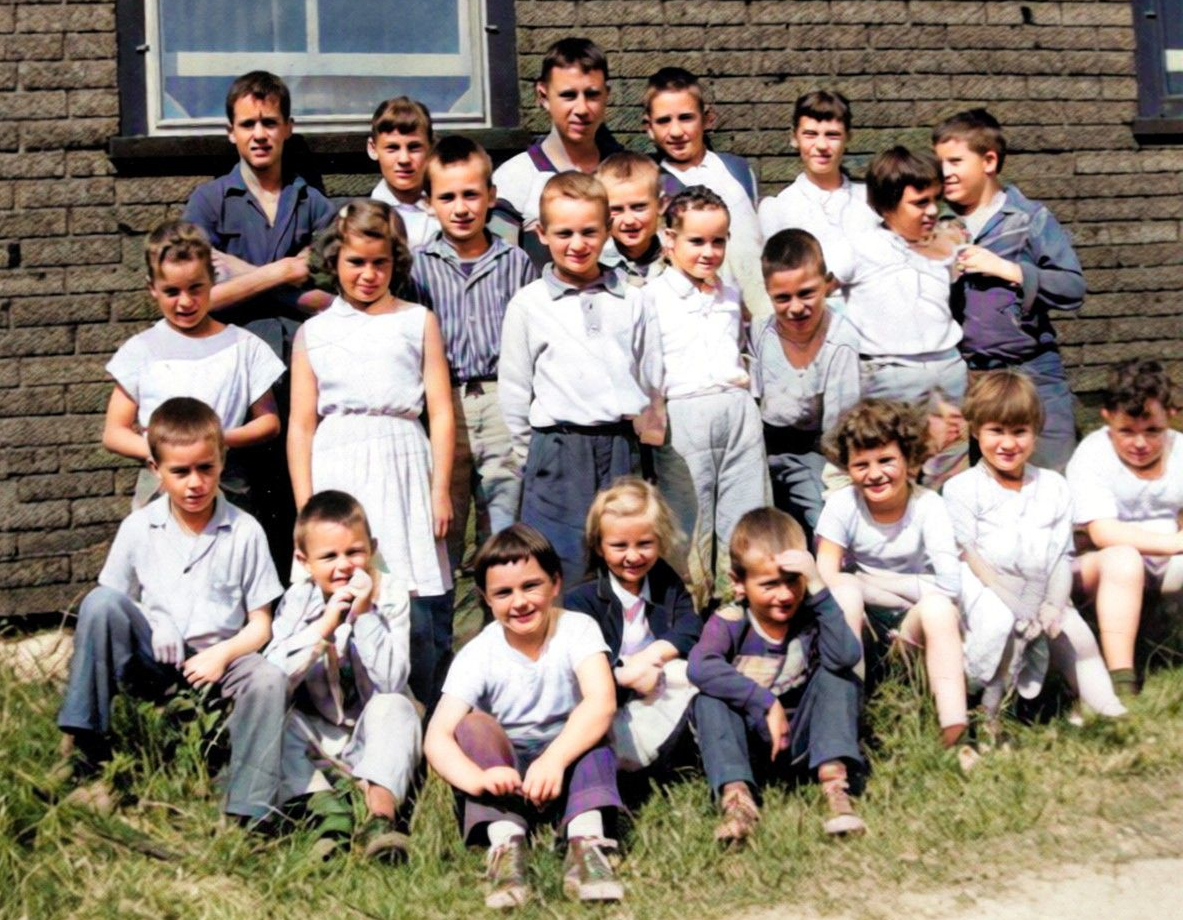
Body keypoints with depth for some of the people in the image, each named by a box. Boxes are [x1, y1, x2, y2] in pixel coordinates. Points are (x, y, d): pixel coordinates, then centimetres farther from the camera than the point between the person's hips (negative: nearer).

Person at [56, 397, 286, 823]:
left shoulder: (244, 532, 1)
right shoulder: (138, 529, 4)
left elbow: (260, 624, 3)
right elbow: (108, 613, 6)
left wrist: (222, 654, -16)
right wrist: (149, 634, -15)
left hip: (217, 662, -1)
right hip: (153, 661, 1)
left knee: (268, 680, -33)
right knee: (99, 601, -26)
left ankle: (246, 816, -28)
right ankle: (86, 750, -22)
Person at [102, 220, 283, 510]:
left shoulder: (243, 347, 6)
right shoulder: (141, 351, 6)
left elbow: (269, 421, 8)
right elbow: (113, 433, 6)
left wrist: (222, 440, -10)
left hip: (227, 488, 0)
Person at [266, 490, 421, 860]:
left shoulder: (390, 597, -11)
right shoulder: (298, 601, -7)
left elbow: (392, 681, -22)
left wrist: (365, 615, -27)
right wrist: (324, 626, -29)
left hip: (372, 736, -2)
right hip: (314, 737, 2)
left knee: (394, 707, -32)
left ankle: (380, 814, -45)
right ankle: (324, 806, -36)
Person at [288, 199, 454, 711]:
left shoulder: (418, 322, 13)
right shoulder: (314, 333, 14)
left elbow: (441, 411, 8)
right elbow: (300, 425, 10)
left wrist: (440, 490, 0)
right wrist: (305, 505, 2)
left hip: (402, 470, -1)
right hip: (336, 474, 1)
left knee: (420, 614, -6)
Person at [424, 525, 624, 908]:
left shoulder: (577, 629, -13)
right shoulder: (477, 656, -12)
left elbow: (601, 702, -31)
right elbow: (437, 736, -24)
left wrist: (554, 759, -46)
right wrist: (477, 777, -45)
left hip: (567, 766, 0)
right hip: (504, 772, 0)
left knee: (592, 728, -28)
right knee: (474, 725, -27)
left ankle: (586, 842, -42)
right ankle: (505, 845, -40)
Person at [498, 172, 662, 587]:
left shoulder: (632, 301, 8)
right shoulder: (528, 304, 1)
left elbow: (651, 380, 12)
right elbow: (513, 392, 4)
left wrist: (622, 434, 6)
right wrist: (537, 454, 4)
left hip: (621, 447, 3)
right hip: (558, 448, -2)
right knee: (559, 571, -1)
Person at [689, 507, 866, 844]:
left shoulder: (811, 616, -10)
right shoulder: (730, 623, -12)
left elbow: (845, 657, -32)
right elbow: (699, 666, -33)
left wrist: (817, 588, -33)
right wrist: (764, 702, -36)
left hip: (803, 742, 1)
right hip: (749, 745, -1)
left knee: (839, 677, -19)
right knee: (709, 698, -25)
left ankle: (834, 783, -29)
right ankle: (735, 796, -38)